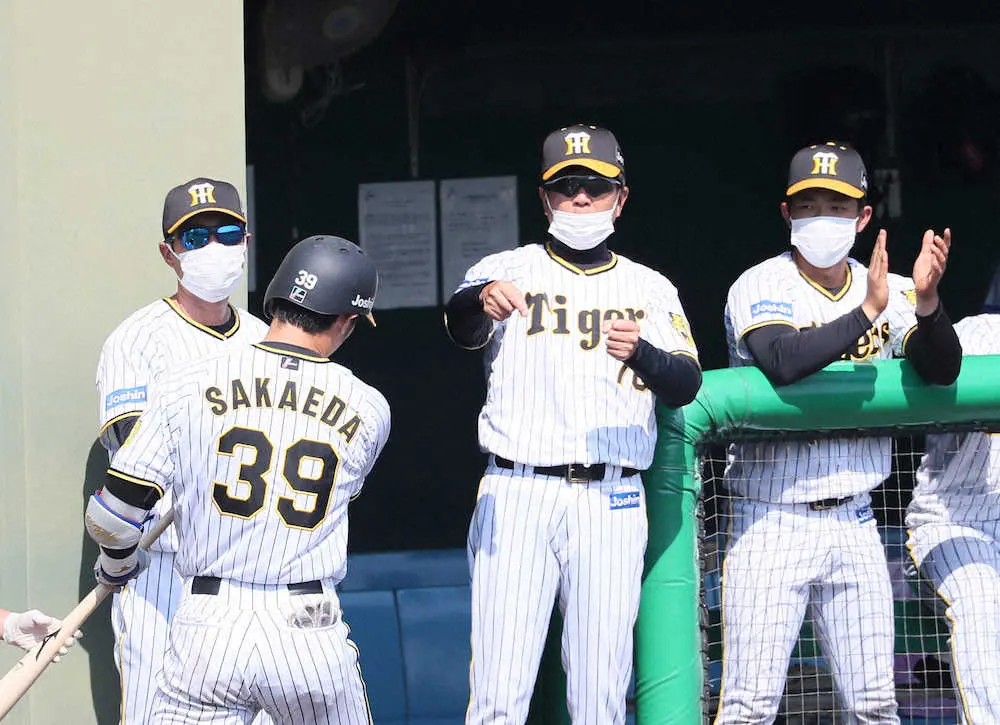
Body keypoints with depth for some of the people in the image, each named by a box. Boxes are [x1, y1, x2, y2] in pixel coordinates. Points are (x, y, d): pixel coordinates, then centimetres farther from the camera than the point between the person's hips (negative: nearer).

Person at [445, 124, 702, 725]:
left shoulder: (650, 289, 14)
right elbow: (461, 328, -15)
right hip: (516, 495, -2)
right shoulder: (507, 271, 7)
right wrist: (482, 300, -40)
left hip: (612, 504, 2)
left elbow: (686, 385, 0)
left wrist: (641, 352, -22)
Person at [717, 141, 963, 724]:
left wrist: (926, 303, -25)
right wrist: (866, 311, -31)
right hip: (772, 521, -4)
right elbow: (783, 361, -25)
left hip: (854, 523, 4)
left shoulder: (890, 292, 7)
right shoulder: (760, 288, -6)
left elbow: (942, 372, -7)